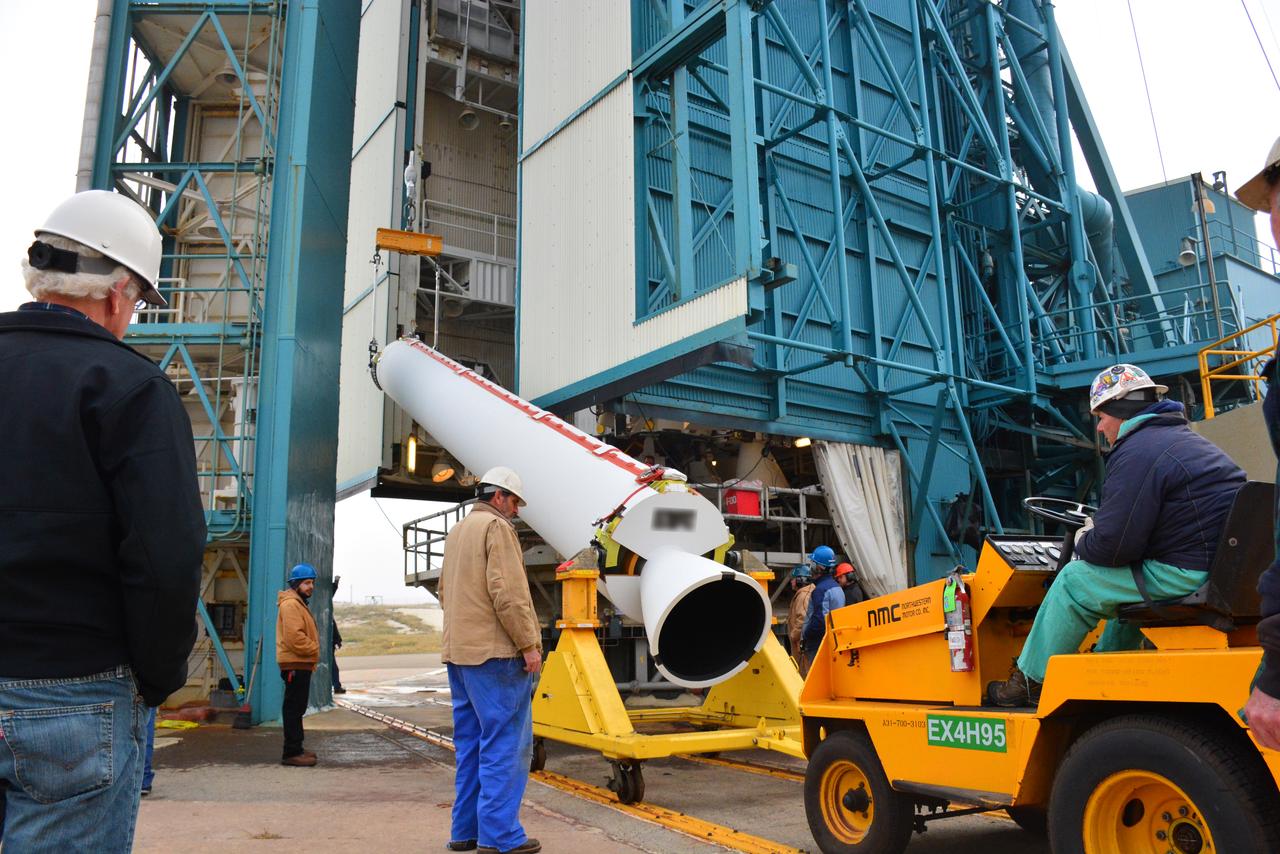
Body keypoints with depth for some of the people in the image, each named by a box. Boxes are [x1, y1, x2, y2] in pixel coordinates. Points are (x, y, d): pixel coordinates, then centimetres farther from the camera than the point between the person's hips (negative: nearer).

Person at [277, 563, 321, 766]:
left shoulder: (299, 604, 21)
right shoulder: (290, 604, -14)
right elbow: (294, 636, -23)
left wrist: (313, 649, 12)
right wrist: (314, 649, -14)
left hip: (301, 664, 11)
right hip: (295, 664, -11)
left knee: (297, 708, 17)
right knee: (294, 709, -8)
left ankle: (296, 749, 26)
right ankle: (291, 753, -5)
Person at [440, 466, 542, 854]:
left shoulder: (456, 532, 20)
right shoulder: (496, 527, -9)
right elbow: (507, 592, -18)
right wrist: (528, 644, -16)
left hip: (458, 653, 9)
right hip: (495, 652, -9)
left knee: (470, 744, 14)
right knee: (506, 743, -4)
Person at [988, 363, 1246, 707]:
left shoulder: (1137, 453, -15)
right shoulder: (1186, 439, 19)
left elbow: (1112, 546, -19)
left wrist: (1083, 542, 2)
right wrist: (1099, 526, 16)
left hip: (1188, 575, -10)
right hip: (1224, 566, 10)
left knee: (1075, 580, -3)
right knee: (1127, 576, 30)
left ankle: (1031, 681, 8)